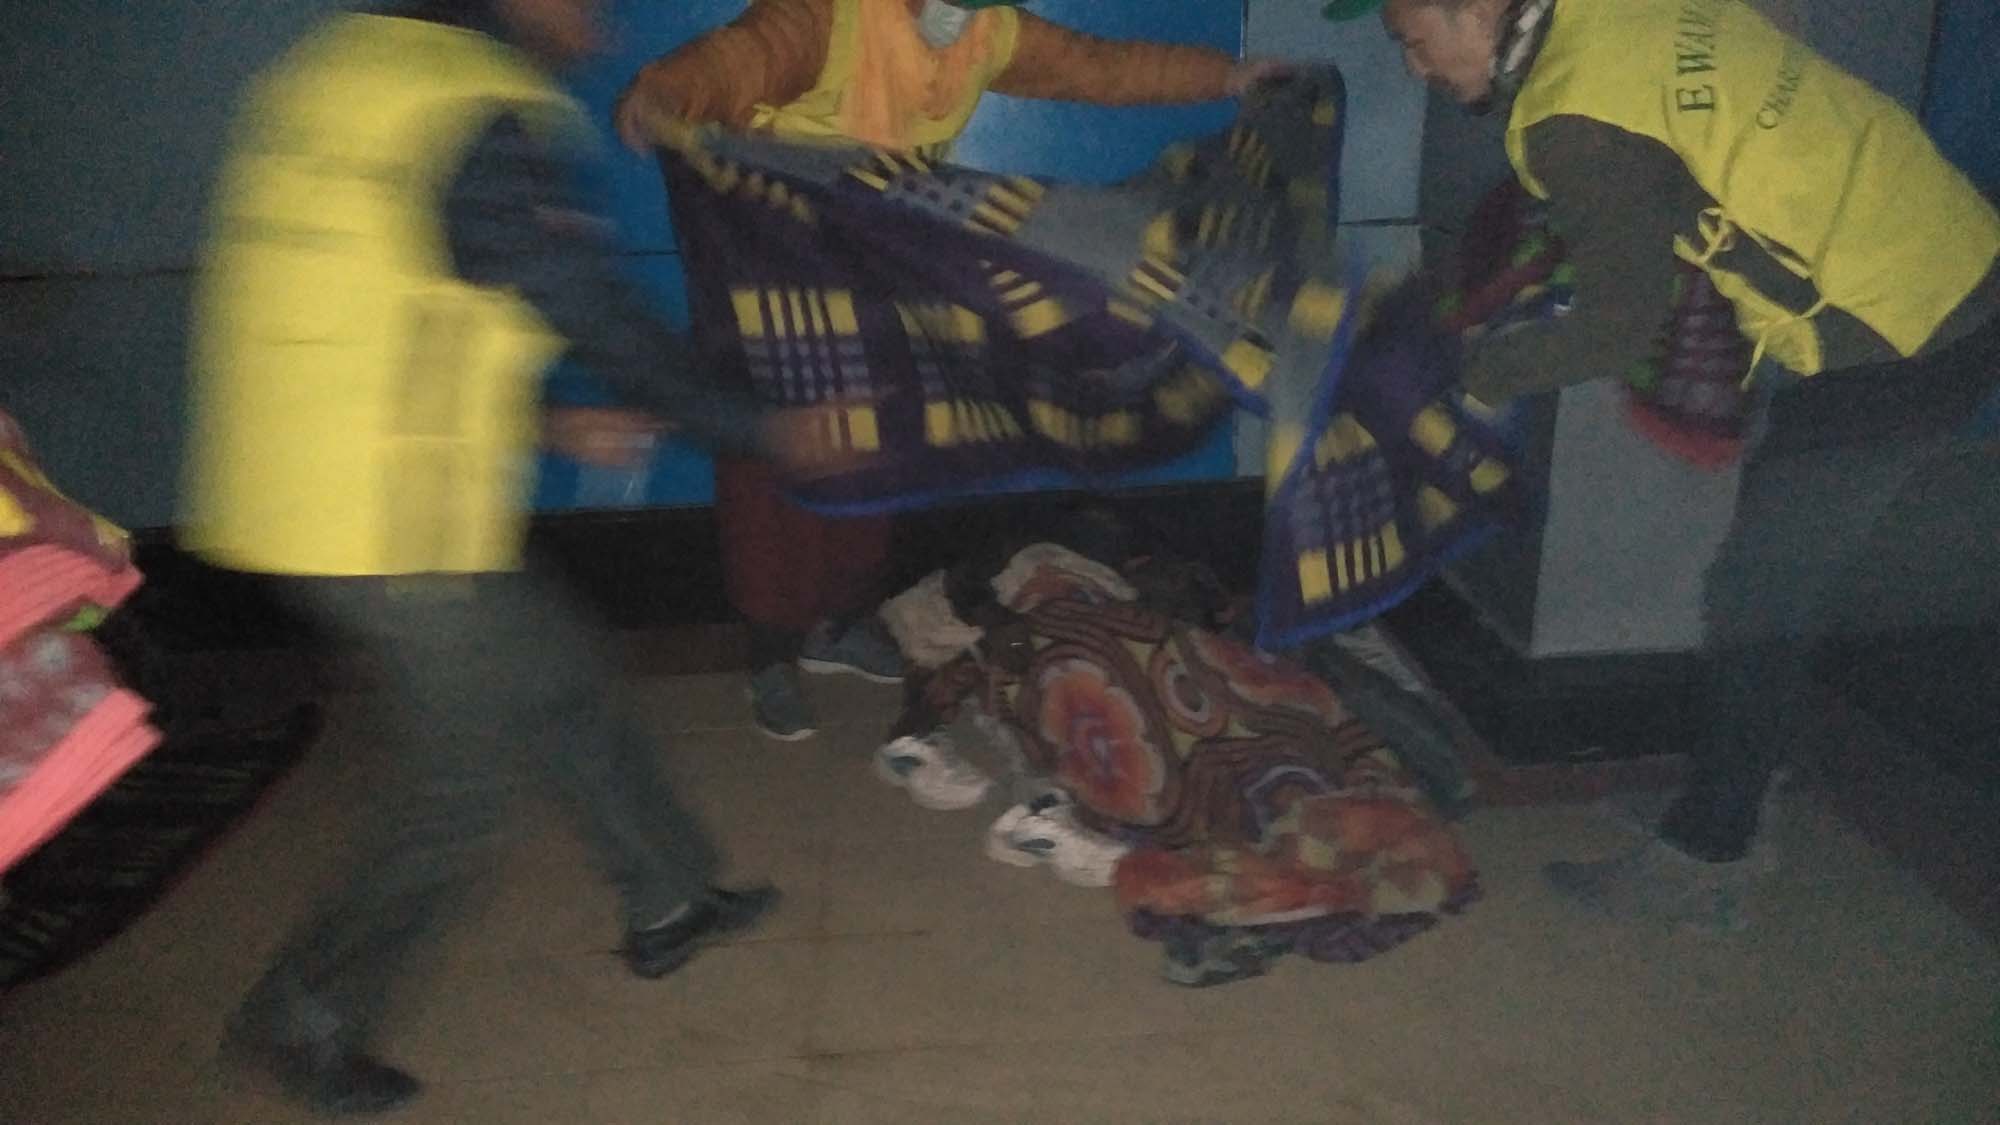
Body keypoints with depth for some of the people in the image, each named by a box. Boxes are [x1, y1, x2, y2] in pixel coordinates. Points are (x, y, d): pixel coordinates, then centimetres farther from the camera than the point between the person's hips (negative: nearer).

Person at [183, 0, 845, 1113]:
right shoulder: (487, 114, -17)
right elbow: (605, 320, -13)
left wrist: (544, 419, 20)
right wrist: (761, 430, 1)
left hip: (291, 496, 9)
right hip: (400, 529, -9)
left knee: (562, 678, 20)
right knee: (464, 782, 8)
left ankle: (669, 904, 35)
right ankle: (308, 1020, 23)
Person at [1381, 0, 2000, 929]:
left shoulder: (1575, 118, -21)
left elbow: (1619, 328, -15)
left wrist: (1487, 373, 2)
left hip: (1888, 351, -9)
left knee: (1757, 607, 1)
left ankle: (1702, 866, 15)